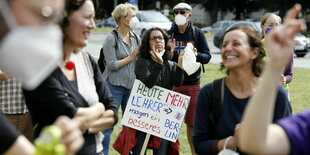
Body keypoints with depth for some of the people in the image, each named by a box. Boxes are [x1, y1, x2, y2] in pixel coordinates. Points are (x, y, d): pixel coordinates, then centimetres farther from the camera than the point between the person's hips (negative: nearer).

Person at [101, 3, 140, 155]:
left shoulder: (136, 38, 8)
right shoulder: (112, 38, -9)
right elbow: (112, 64, -14)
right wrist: (131, 57, -10)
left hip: (132, 86, 6)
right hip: (115, 86, -6)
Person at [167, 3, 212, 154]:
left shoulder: (197, 33, 2)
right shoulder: (169, 34, 4)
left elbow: (207, 56, -1)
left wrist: (196, 55, -21)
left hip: (192, 84, -1)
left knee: (192, 122, 5)